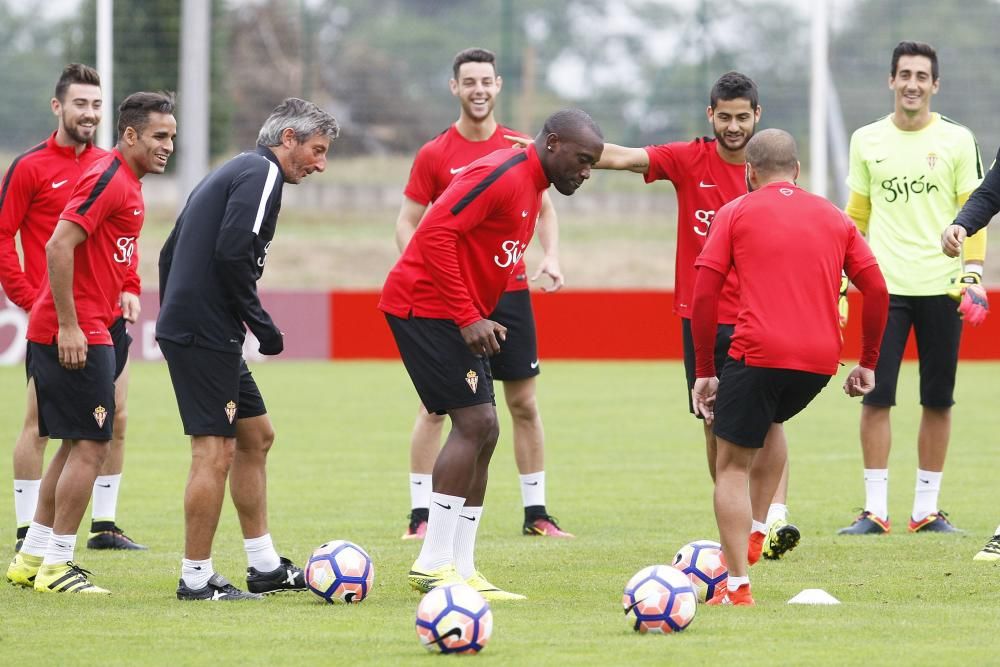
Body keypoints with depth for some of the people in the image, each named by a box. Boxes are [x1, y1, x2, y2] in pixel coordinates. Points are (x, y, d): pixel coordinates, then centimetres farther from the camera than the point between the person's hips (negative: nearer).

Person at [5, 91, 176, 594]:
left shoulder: (126, 184, 16)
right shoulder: (107, 180, -15)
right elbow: (59, 246, -23)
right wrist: (69, 327, -23)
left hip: (84, 331, 10)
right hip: (75, 334, -10)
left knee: (76, 446, 14)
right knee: (91, 446, -8)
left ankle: (32, 559, 19)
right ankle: (54, 565, -4)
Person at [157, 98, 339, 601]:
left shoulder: (235, 173, 22)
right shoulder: (262, 174, -9)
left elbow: (169, 253, 23)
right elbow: (232, 254, -22)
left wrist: (173, 320, 23)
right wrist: (263, 325, -14)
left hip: (185, 328, 11)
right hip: (207, 332, -11)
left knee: (256, 436, 16)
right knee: (215, 451, -8)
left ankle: (265, 567, 20)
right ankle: (196, 578, -5)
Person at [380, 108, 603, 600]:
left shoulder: (531, 188, 15)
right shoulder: (502, 175, -17)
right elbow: (434, 233, -25)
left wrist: (481, 319, 10)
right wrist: (468, 317, -23)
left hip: (457, 316, 10)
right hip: (425, 306, -10)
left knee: (483, 431, 7)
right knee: (474, 423, -14)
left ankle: (460, 567, 9)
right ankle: (434, 564, -13)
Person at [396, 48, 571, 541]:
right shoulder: (434, 155, -2)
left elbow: (544, 209, 16)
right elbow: (407, 223, 1)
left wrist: (550, 256, -2)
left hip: (510, 291, 2)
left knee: (523, 404, 5)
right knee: (434, 407, -3)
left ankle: (536, 513, 13)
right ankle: (421, 515, 2)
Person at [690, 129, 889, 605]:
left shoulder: (735, 213, 8)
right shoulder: (834, 218, 17)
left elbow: (704, 296, 1)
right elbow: (877, 289, 12)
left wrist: (704, 371, 7)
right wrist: (867, 364, 21)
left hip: (758, 352, -5)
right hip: (820, 360, 5)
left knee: (732, 466, 5)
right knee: (770, 421, 34)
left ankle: (737, 585, -3)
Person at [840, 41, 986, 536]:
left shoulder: (957, 140, 3)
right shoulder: (866, 141, 8)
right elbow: (856, 214, 14)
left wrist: (973, 271, -6)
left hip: (941, 288, 0)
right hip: (885, 286, 0)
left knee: (938, 400, 3)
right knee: (875, 397, -6)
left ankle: (927, 509, 10)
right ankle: (875, 509, -2)